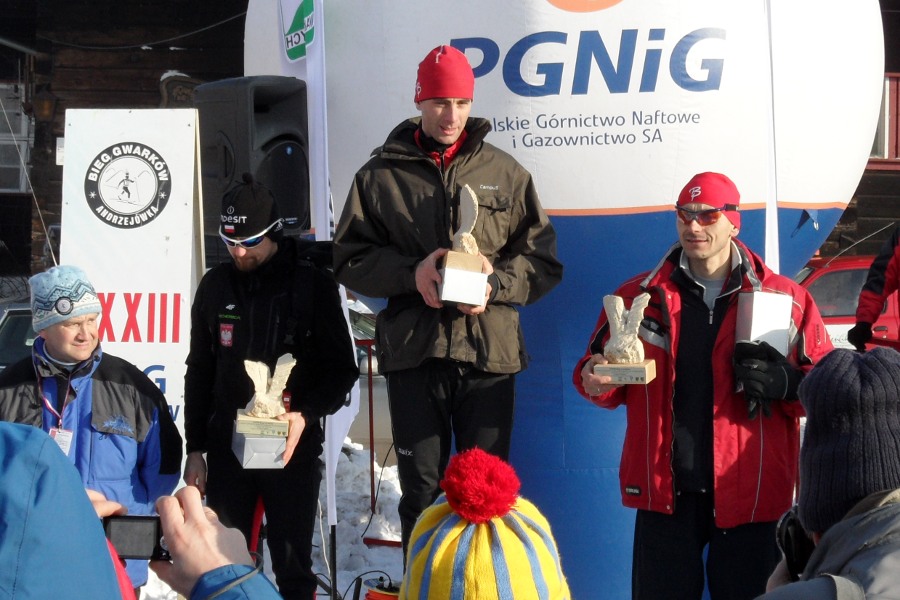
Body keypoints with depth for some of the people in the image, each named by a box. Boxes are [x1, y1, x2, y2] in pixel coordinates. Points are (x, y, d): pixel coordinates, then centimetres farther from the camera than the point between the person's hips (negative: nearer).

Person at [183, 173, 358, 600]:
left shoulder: (313, 284, -3)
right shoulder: (216, 285, 7)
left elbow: (342, 368, 0)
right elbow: (199, 372, 13)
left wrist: (306, 413, -17)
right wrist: (194, 448, 10)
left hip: (293, 447, -3)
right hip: (225, 445, 3)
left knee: (293, 565, 1)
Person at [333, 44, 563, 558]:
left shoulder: (505, 173, 8)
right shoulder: (382, 175, 6)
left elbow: (543, 261, 8)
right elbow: (350, 260, 5)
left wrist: (496, 284, -11)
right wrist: (412, 273, -13)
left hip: (490, 353, 1)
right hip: (413, 353, 0)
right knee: (421, 488, 5)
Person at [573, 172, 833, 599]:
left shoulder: (786, 300, 2)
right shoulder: (639, 297, 7)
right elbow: (602, 368, 15)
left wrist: (786, 383, -16)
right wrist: (595, 381, -9)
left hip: (750, 495, -1)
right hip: (665, 491, 2)